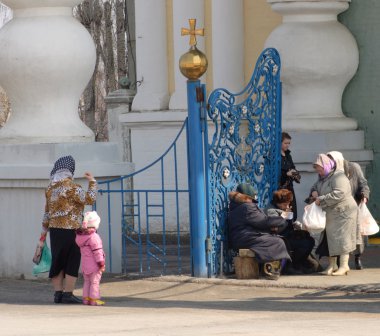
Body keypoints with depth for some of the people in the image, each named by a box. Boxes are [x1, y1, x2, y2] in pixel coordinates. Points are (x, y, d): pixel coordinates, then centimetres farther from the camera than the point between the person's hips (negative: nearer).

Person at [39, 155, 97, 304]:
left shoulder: (51, 188, 9)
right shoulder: (71, 187, -13)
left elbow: (47, 210, 15)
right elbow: (89, 199, -14)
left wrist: (45, 228, 23)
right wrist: (92, 182, -4)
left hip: (55, 230, 7)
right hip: (71, 229, -7)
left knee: (58, 262, 10)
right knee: (72, 263, -1)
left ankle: (58, 293, 11)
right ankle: (67, 294, -4)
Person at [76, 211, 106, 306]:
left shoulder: (80, 236, 7)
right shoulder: (94, 237, -19)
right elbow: (97, 252, -19)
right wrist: (101, 263, -13)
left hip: (85, 265, 8)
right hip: (94, 265, -8)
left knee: (87, 281, 15)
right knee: (95, 282, -3)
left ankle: (86, 298, 16)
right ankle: (94, 299, -4)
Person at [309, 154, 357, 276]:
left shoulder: (338, 176, -17)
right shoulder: (322, 178, 14)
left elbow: (338, 194, -29)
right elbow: (314, 187, 27)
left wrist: (321, 200, -24)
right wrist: (314, 192, 1)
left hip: (343, 212, -9)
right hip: (330, 214, 9)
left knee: (341, 238, -7)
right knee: (330, 238, 9)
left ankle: (344, 265, -2)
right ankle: (332, 265, 15)